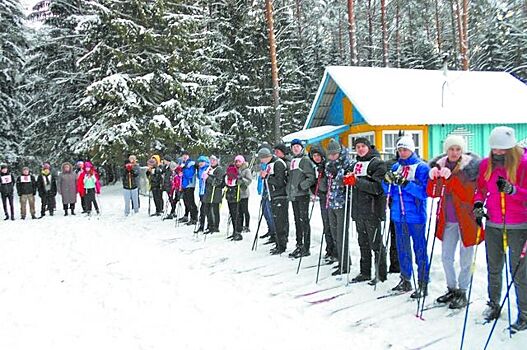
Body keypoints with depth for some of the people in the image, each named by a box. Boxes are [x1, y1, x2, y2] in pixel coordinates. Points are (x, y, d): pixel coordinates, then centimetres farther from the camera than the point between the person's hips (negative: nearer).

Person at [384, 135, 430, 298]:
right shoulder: (396, 167, 12)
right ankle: (405, 280, 27)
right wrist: (388, 181, -9)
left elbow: (424, 191, -15)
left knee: (420, 249, -1)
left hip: (415, 216, -6)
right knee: (402, 249, 14)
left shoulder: (421, 167, -5)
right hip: (398, 215, 6)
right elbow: (388, 190, 12)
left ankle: (423, 284, 7)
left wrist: (405, 183, -24)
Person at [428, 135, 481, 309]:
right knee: (446, 257, 13)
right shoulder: (440, 165, 4)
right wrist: (433, 177, -14)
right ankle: (452, 289, 31)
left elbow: (466, 194, -20)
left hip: (466, 219, -5)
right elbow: (433, 193, 3)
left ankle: (462, 293, 20)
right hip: (447, 220, 5)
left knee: (465, 260, 6)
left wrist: (450, 177, -28)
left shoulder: (471, 165, -10)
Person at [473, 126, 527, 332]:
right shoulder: (486, 164, 1)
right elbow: (480, 189, 14)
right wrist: (478, 203, -5)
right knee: (493, 269, 15)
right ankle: (493, 305, 30)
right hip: (493, 225, 4)